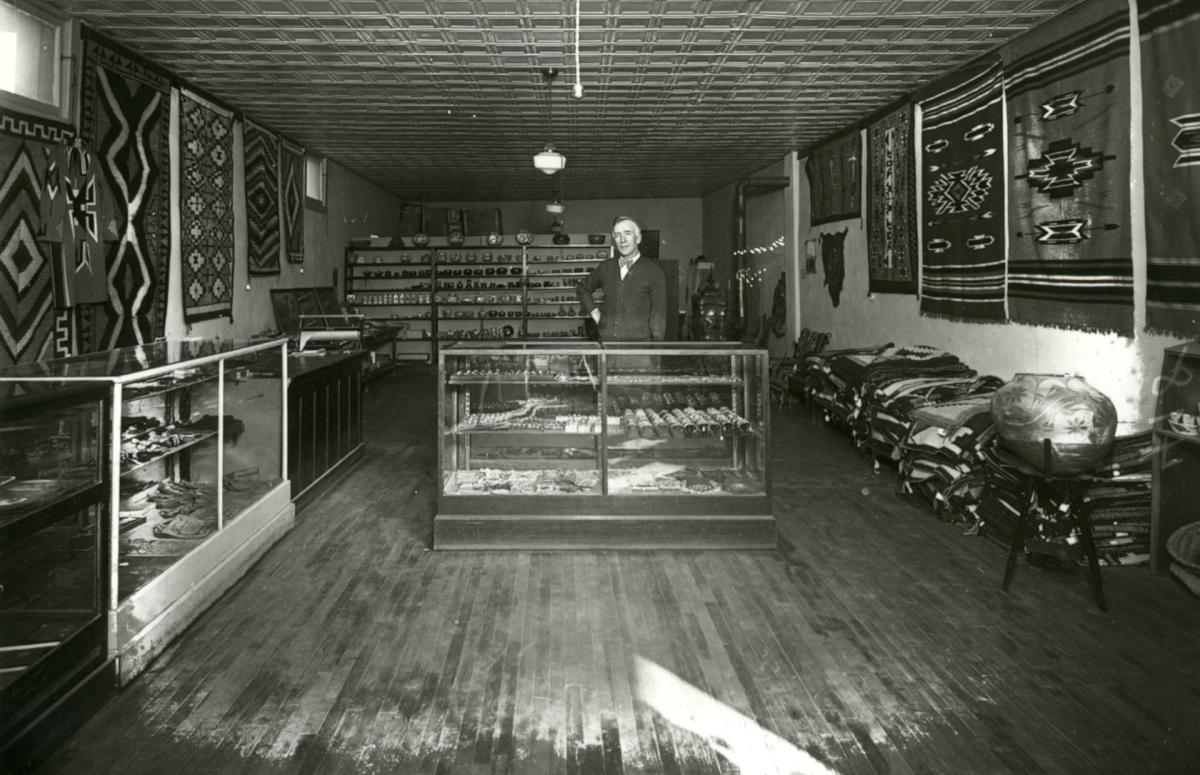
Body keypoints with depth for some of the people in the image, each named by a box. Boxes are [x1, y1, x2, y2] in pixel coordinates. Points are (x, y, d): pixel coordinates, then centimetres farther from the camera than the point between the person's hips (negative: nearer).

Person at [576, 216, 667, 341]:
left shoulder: (654, 271, 1)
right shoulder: (606, 267, 12)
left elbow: (658, 315, -2)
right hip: (606, 342, 3)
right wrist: (594, 312, 15)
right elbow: (582, 288, 30)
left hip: (639, 343, -3)